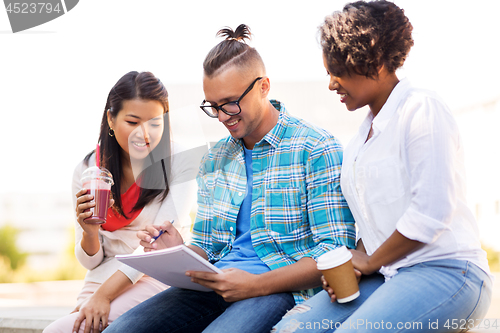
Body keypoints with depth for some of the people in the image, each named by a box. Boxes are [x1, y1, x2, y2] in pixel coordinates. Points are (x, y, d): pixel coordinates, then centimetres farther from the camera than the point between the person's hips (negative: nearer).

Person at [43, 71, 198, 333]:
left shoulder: (180, 163, -6)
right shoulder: (87, 170, 4)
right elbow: (90, 261, 8)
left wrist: (104, 294, -20)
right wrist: (90, 233, -15)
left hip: (157, 279, -4)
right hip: (102, 278, 4)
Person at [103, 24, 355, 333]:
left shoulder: (315, 149, -3)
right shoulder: (214, 160, 18)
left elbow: (336, 251, -9)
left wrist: (257, 285, -19)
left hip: (285, 288, -5)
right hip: (217, 286, 5)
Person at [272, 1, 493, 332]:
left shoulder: (422, 109, -8)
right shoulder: (364, 136, 20)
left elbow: (431, 212, -16)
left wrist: (370, 262, -5)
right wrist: (352, 264, 5)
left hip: (446, 272, -7)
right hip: (387, 277, 8)